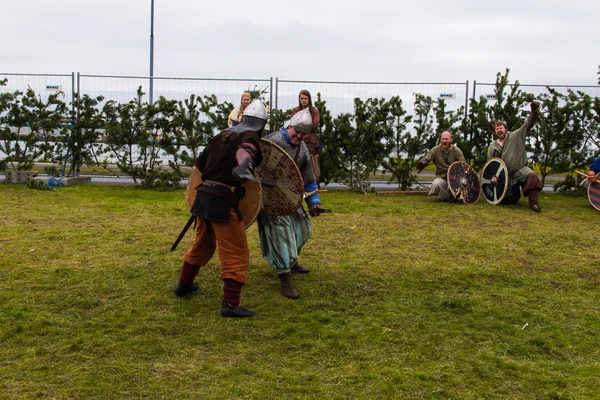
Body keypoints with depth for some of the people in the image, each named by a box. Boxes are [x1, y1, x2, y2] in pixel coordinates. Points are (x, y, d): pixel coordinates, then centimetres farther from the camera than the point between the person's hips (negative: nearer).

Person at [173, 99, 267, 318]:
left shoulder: (222, 135, 15)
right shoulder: (250, 136, -5)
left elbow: (200, 162, 20)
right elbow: (245, 150, -31)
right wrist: (243, 165, -53)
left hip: (203, 195, 8)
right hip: (223, 201, -8)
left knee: (203, 243, 27)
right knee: (236, 253, -1)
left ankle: (184, 284, 42)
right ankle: (230, 304, -3)